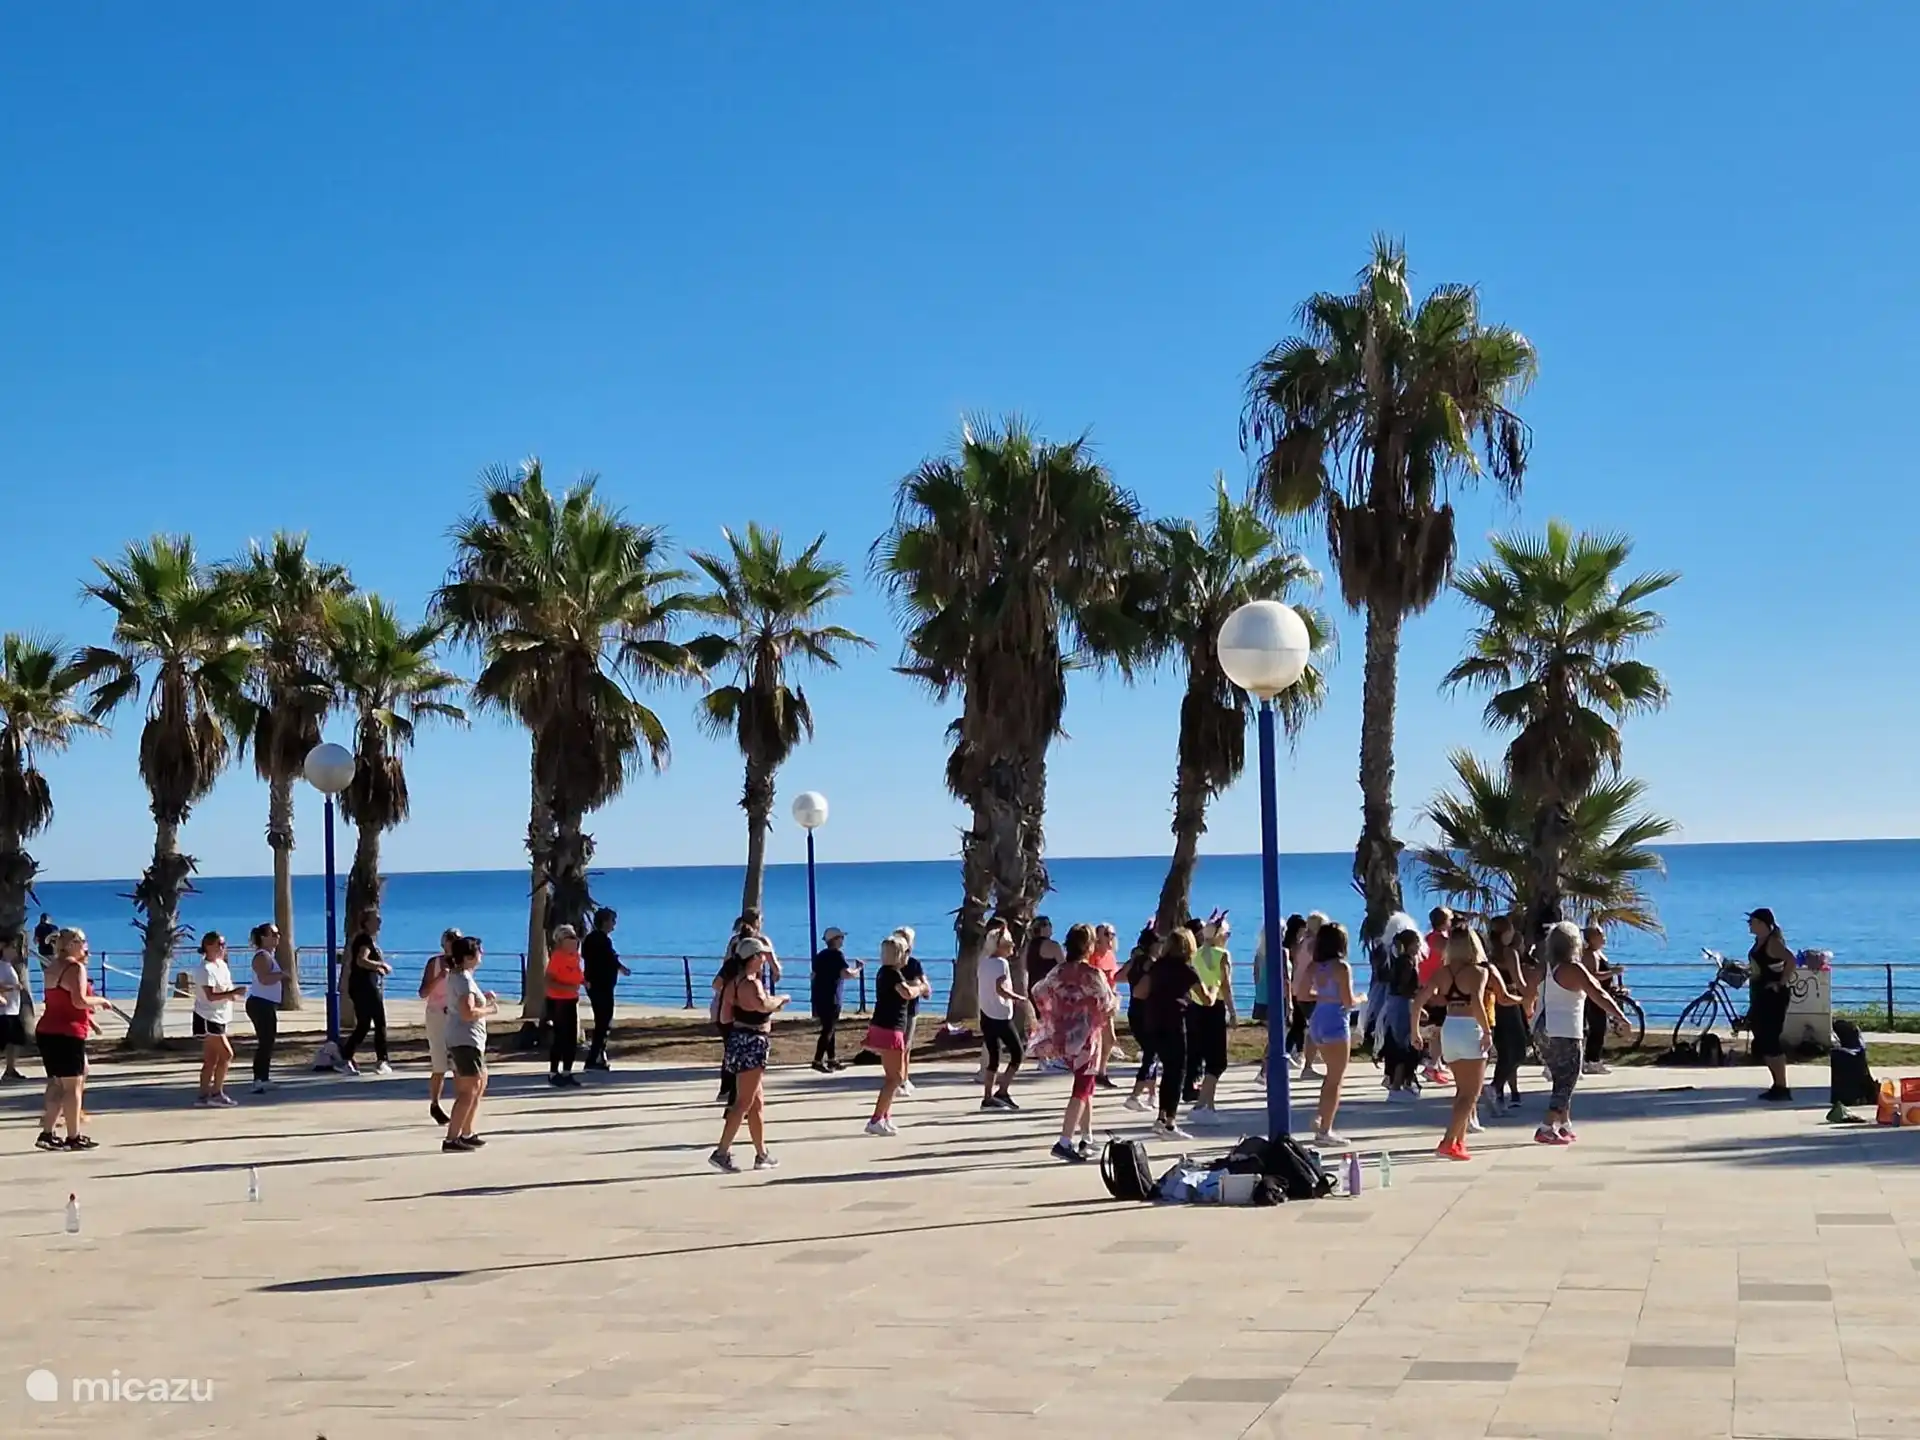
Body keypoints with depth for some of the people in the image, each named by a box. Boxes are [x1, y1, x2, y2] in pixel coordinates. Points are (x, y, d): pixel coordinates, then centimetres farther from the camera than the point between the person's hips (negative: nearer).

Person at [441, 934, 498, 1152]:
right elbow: (468, 1012, -28)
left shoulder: (455, 975, 14)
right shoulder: (464, 979, -17)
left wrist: (483, 997, 15)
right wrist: (489, 1009, -13)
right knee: (468, 1091, -10)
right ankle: (451, 1139, -13)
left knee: (480, 1083, 21)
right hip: (466, 1039, -11)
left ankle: (466, 1134, 25)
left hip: (459, 1039, 11)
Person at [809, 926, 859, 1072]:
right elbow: (847, 974, -26)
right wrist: (858, 969, -8)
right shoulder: (837, 955, -13)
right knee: (828, 1030, -5)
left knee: (828, 1029, 16)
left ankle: (832, 1060, 22)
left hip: (819, 997, 9)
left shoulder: (820, 955, 13)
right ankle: (818, 1061, -7)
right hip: (830, 999, -9)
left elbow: (814, 975, 23)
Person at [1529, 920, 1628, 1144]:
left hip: (1544, 1032, 8)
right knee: (1566, 1083, -3)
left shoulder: (1544, 970, 11)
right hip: (1566, 1035, -8)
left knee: (1562, 1082, 20)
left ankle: (1565, 1126, 27)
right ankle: (1546, 1129, -12)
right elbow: (1598, 995, -19)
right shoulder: (1573, 969, -12)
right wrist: (1620, 1017, -21)